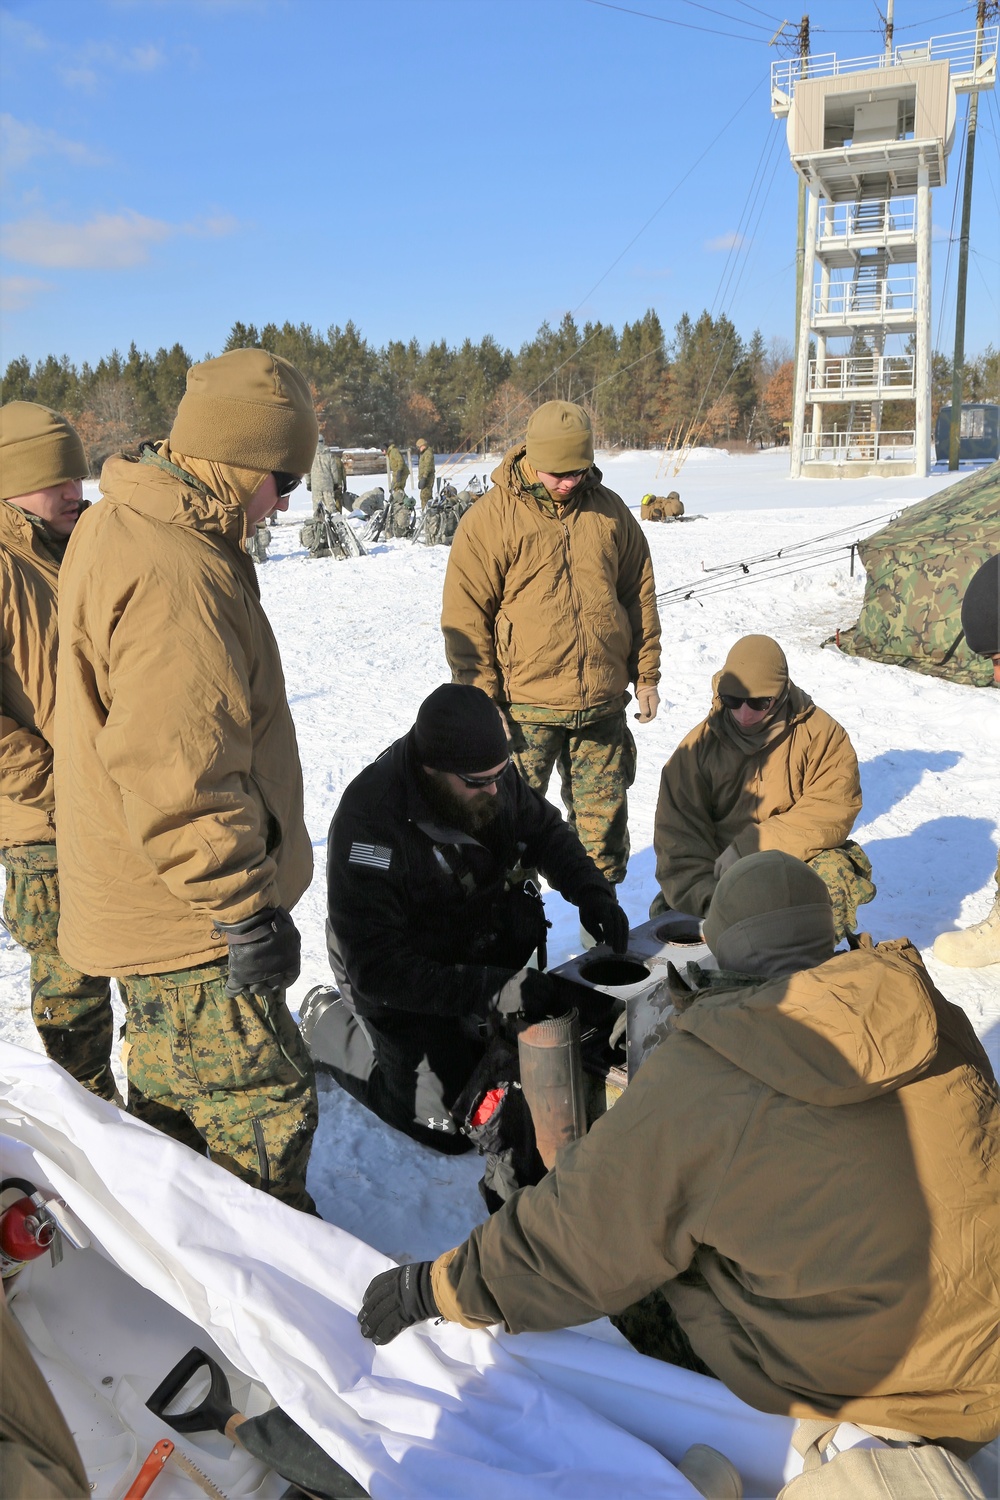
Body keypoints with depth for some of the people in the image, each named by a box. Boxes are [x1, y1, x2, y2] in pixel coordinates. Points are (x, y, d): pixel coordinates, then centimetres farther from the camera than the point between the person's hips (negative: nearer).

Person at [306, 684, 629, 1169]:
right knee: (451, 1128, -4)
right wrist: (496, 990, -40)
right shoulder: (369, 823, -36)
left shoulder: (492, 777, -18)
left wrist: (590, 890, -16)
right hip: (400, 980, -6)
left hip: (481, 955, 6)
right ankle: (332, 1027, 13)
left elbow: (545, 829, 3)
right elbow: (376, 969, -34)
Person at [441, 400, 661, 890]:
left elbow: (640, 595, 15)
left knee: (604, 817, 13)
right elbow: (465, 616, -7)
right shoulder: (491, 518, -6)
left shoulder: (609, 511, 7)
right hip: (523, 707, -4)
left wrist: (645, 675, 12)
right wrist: (482, 701, -11)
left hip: (603, 704, 4)